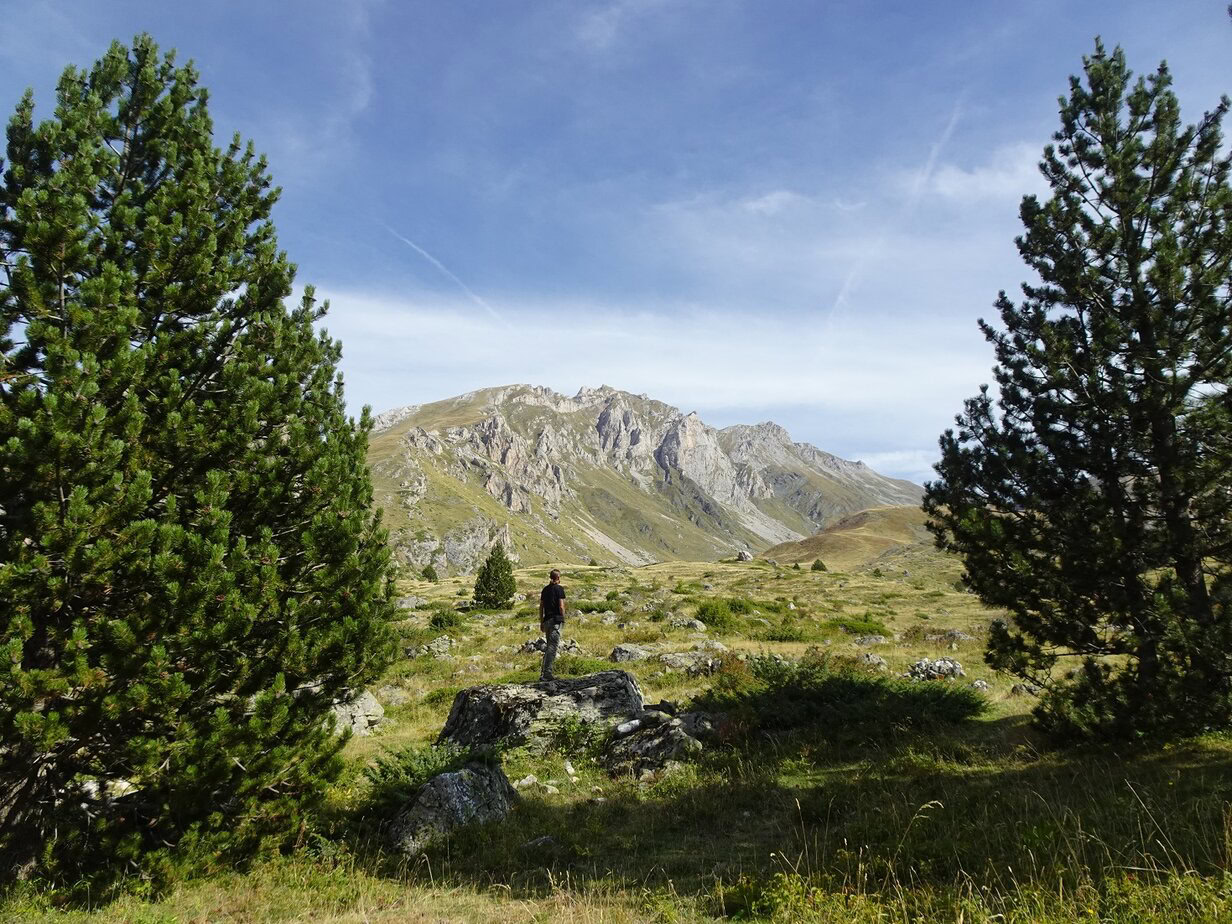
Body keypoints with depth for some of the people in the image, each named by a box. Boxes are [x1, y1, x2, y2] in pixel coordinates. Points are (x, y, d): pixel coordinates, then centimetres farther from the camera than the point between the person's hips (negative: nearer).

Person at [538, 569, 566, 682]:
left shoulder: (545, 589, 12)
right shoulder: (559, 589, -6)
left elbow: (541, 607, 14)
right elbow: (561, 606, -11)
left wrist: (541, 622, 18)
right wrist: (563, 619, -1)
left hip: (547, 620, 7)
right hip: (556, 619, -7)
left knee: (548, 646, 15)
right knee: (553, 647, -7)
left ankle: (543, 673, 12)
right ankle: (546, 674, -12)